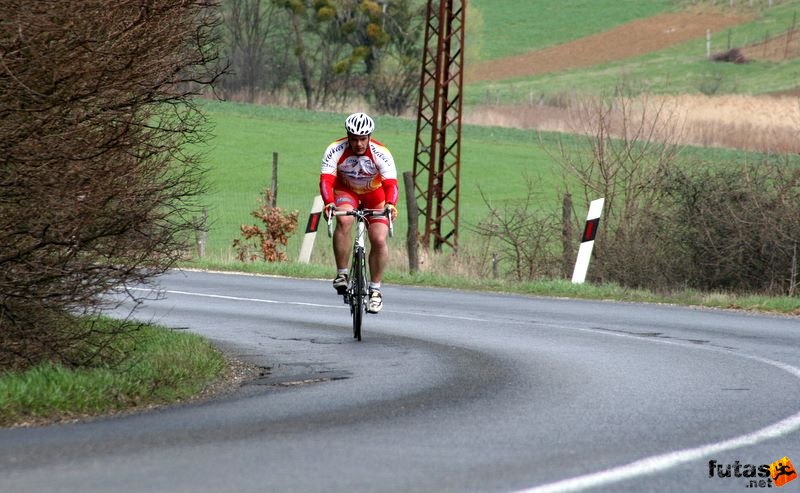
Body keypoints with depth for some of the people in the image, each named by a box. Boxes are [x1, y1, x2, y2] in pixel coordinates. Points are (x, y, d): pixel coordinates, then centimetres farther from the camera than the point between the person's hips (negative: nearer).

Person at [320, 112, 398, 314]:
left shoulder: (381, 153, -28)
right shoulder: (335, 150, -26)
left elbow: (391, 184, -37)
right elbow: (326, 180, -34)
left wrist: (390, 204, -57)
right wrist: (329, 203, -53)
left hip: (375, 194, 0)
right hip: (346, 191, 0)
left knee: (379, 240, -16)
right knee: (343, 221, -31)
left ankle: (375, 289, 3)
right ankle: (341, 274, -17)